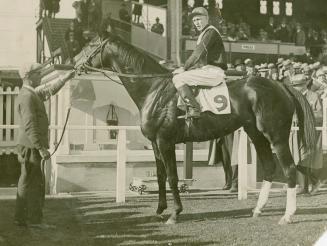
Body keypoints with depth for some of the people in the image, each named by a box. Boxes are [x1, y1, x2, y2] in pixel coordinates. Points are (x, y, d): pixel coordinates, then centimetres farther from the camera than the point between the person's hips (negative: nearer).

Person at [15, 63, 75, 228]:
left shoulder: (31, 94, 14)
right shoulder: (27, 96, -17)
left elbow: (48, 92, 32)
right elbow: (29, 125, -24)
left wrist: (64, 79, 27)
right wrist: (41, 148, -26)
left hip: (30, 147, 10)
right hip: (31, 147, -10)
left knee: (26, 183, 12)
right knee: (35, 183, -4)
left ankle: (21, 218, 17)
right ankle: (34, 219, 2)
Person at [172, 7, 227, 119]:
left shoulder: (211, 32, -9)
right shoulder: (203, 34, 23)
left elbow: (198, 53, -16)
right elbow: (200, 58, 24)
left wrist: (184, 68, -12)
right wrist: (185, 68, 12)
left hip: (214, 72, -11)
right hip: (208, 70, 11)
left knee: (178, 79, -19)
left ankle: (194, 108, -23)